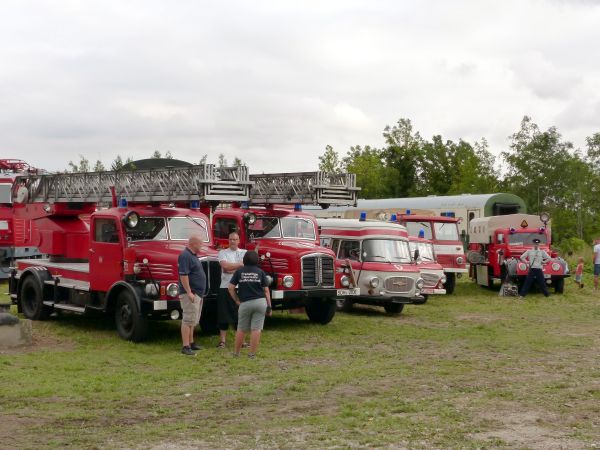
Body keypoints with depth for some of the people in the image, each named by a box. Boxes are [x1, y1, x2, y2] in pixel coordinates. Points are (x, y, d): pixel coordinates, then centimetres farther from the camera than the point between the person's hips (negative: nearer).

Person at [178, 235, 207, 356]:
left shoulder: (192, 255, 16)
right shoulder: (185, 256, -16)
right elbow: (183, 275, -23)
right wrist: (189, 292, -25)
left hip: (197, 294, 11)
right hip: (190, 294, -11)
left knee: (193, 320, 16)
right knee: (188, 320, -10)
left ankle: (191, 343, 24)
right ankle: (186, 347, -11)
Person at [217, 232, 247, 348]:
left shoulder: (244, 253, 10)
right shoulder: (223, 253, 7)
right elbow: (225, 265, -11)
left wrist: (230, 269, -9)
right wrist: (240, 264, -6)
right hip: (226, 287, -1)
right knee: (224, 314, 1)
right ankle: (222, 340, 7)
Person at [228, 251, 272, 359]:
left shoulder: (239, 271, 5)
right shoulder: (260, 272, 5)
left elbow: (230, 288, 1)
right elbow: (266, 290, 2)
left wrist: (236, 300, 12)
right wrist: (269, 306, 5)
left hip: (245, 303, 1)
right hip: (260, 302, 0)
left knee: (241, 329, 13)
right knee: (256, 329, 1)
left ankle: (236, 352, 22)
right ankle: (252, 354, 1)